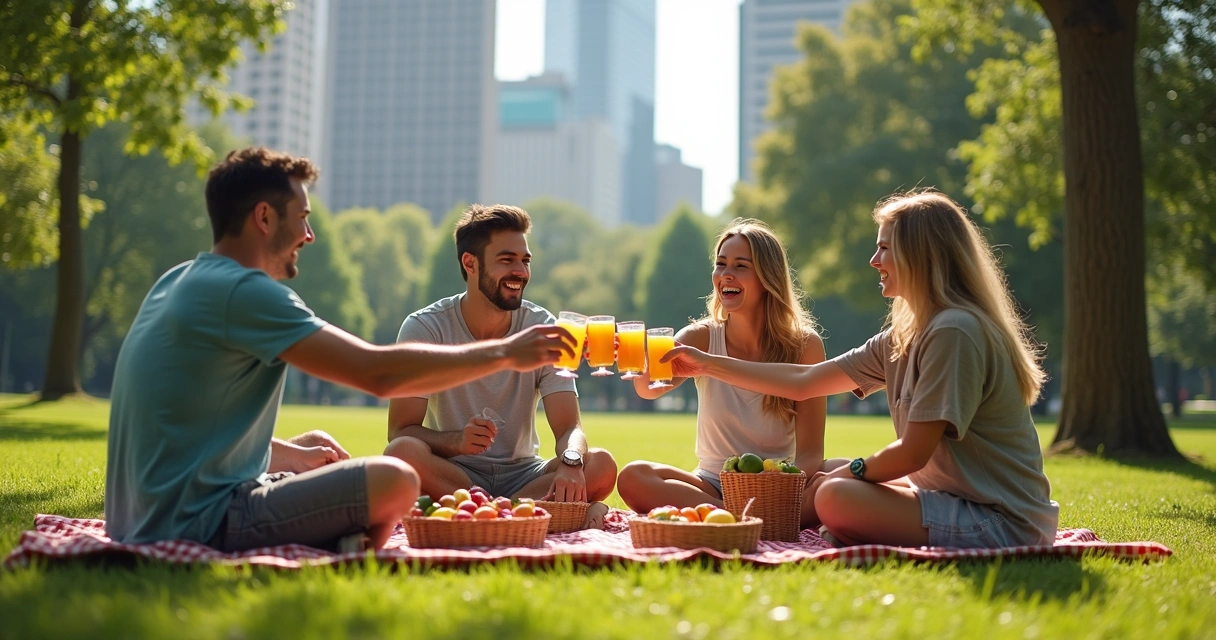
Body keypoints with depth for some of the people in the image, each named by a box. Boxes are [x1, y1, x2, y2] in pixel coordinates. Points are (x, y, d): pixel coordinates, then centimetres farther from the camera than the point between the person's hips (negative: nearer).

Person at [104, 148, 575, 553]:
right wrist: (504, 353, -11)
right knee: (394, 481, -17)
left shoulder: (178, 283, 14)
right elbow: (378, 373, -19)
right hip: (195, 525, -10)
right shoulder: (243, 291, -16)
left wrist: (291, 452, 16)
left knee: (315, 447, 28)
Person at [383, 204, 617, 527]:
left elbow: (569, 428, -10)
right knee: (401, 453, -34)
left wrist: (570, 463, -36)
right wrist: (456, 441, -36)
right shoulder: (423, 328, -8)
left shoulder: (542, 328, -2)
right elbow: (400, 432, -14)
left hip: (522, 475, 2)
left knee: (601, 465, -25)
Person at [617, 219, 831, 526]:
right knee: (633, 477, -27)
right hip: (713, 487, 1)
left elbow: (809, 453, -9)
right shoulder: (701, 338, -3)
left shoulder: (804, 345, -6)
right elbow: (651, 388, -25)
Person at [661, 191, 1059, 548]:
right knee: (821, 482, 16)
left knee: (836, 497, -23)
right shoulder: (905, 337, 10)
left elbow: (912, 453, -19)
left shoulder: (955, 332, -19)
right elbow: (803, 382, 13)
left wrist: (852, 471, -1)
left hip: (1003, 521, -9)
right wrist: (707, 365, 16)